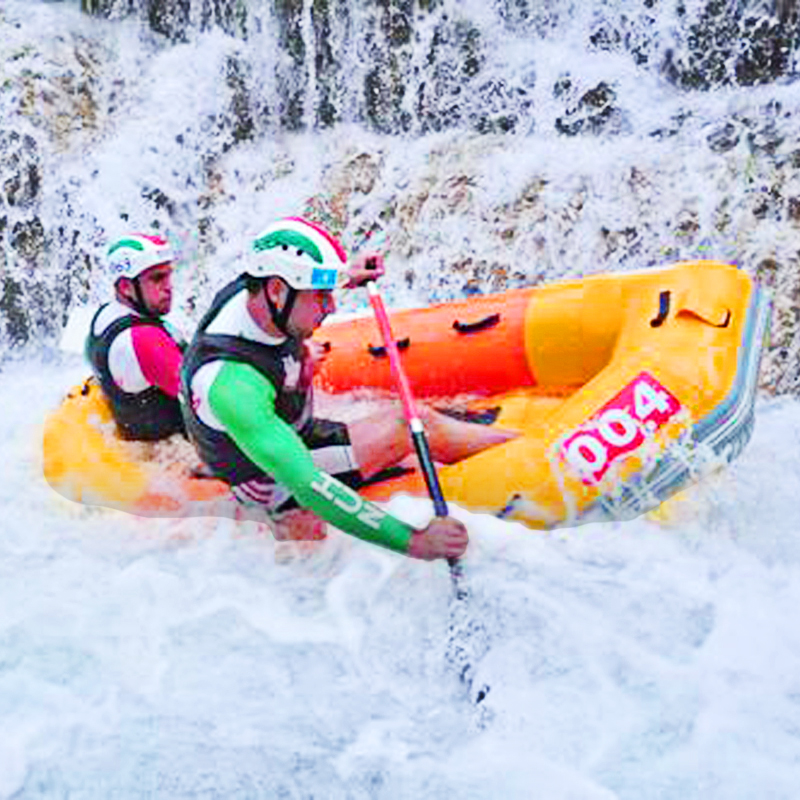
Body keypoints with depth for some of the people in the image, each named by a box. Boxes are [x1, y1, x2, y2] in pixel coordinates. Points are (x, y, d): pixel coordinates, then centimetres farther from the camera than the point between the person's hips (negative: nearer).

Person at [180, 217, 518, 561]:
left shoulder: (250, 293, -16)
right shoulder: (232, 382, -41)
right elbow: (307, 487, -44)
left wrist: (345, 278, 8)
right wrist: (411, 541, -46)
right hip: (277, 492, -8)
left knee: (423, 419, 6)